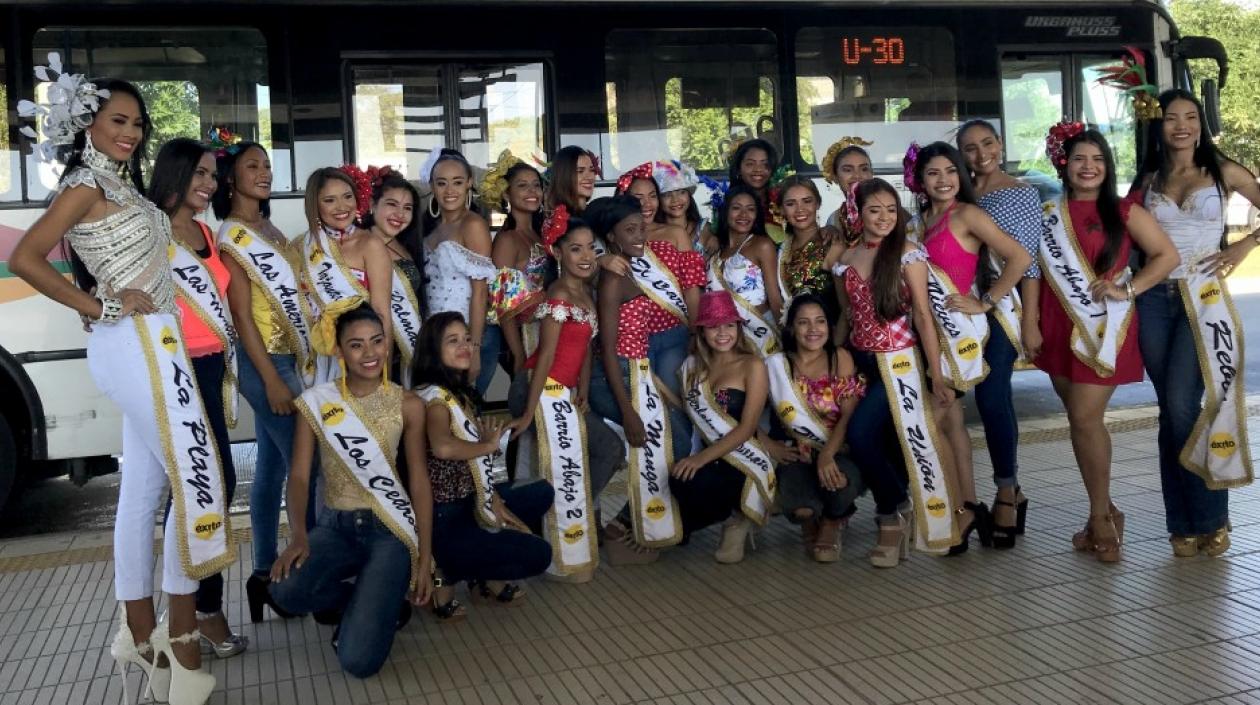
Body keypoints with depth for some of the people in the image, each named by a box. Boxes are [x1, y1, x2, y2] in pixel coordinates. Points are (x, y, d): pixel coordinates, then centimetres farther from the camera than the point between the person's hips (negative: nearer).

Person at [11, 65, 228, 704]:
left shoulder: (121, 183, 17)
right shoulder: (86, 184, -9)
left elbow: (136, 263, 12)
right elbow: (24, 257, -19)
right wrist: (100, 308, -16)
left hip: (150, 343, 9)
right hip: (137, 343, -9)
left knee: (143, 489, 10)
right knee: (197, 479, -8)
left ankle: (141, 631, 18)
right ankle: (180, 635, 2)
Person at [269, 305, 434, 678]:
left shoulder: (408, 404, -2)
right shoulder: (315, 402, -1)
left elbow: (419, 481, 0)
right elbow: (299, 475, -4)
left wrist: (425, 558, -4)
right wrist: (298, 535, -23)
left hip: (388, 529, -2)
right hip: (334, 526, 2)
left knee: (359, 660, -18)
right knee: (285, 591, -31)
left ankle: (379, 603, 18)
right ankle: (364, 600, 2)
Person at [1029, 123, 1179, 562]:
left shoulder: (1124, 213, 1)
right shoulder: (1047, 215, 9)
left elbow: (1168, 256, 0)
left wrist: (1127, 289, -11)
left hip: (1104, 330, -4)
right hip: (1059, 332, 4)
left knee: (1084, 420, -10)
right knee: (1082, 422, 9)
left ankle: (1100, 517, 5)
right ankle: (1105, 511, 20)